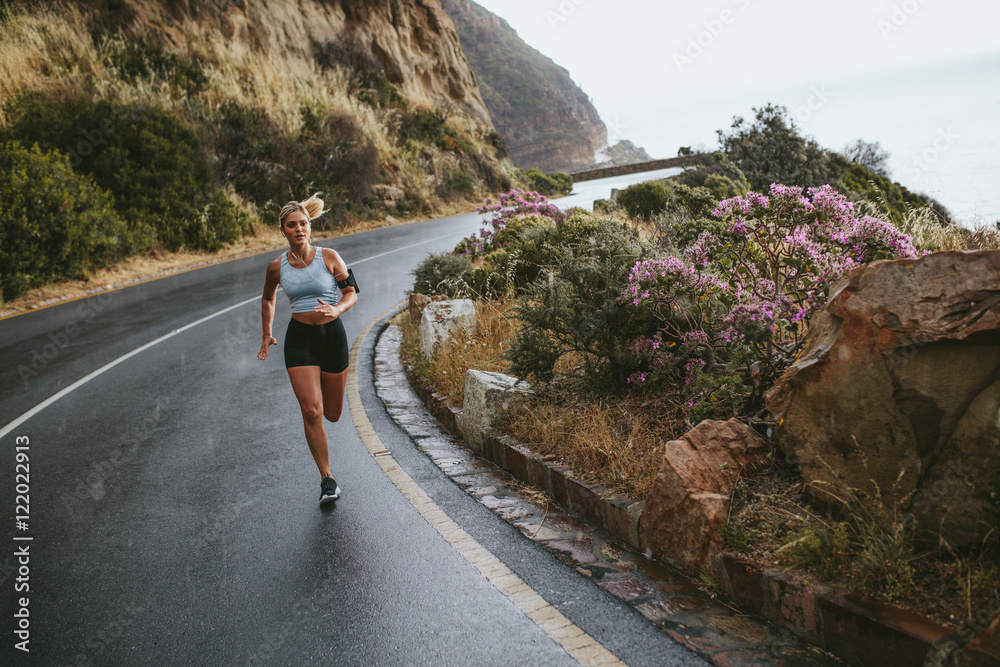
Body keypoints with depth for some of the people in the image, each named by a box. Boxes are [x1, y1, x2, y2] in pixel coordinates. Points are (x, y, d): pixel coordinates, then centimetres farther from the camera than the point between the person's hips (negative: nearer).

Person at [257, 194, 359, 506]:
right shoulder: (277, 267, 0)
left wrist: (336, 309, -21)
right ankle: (327, 480, 2)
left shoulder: (328, 257, -5)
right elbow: (268, 299, 19)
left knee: (333, 413, 12)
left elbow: (351, 291, -1)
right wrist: (267, 335, 17)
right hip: (299, 339, 0)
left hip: (332, 334, 0)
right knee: (311, 412, -12)